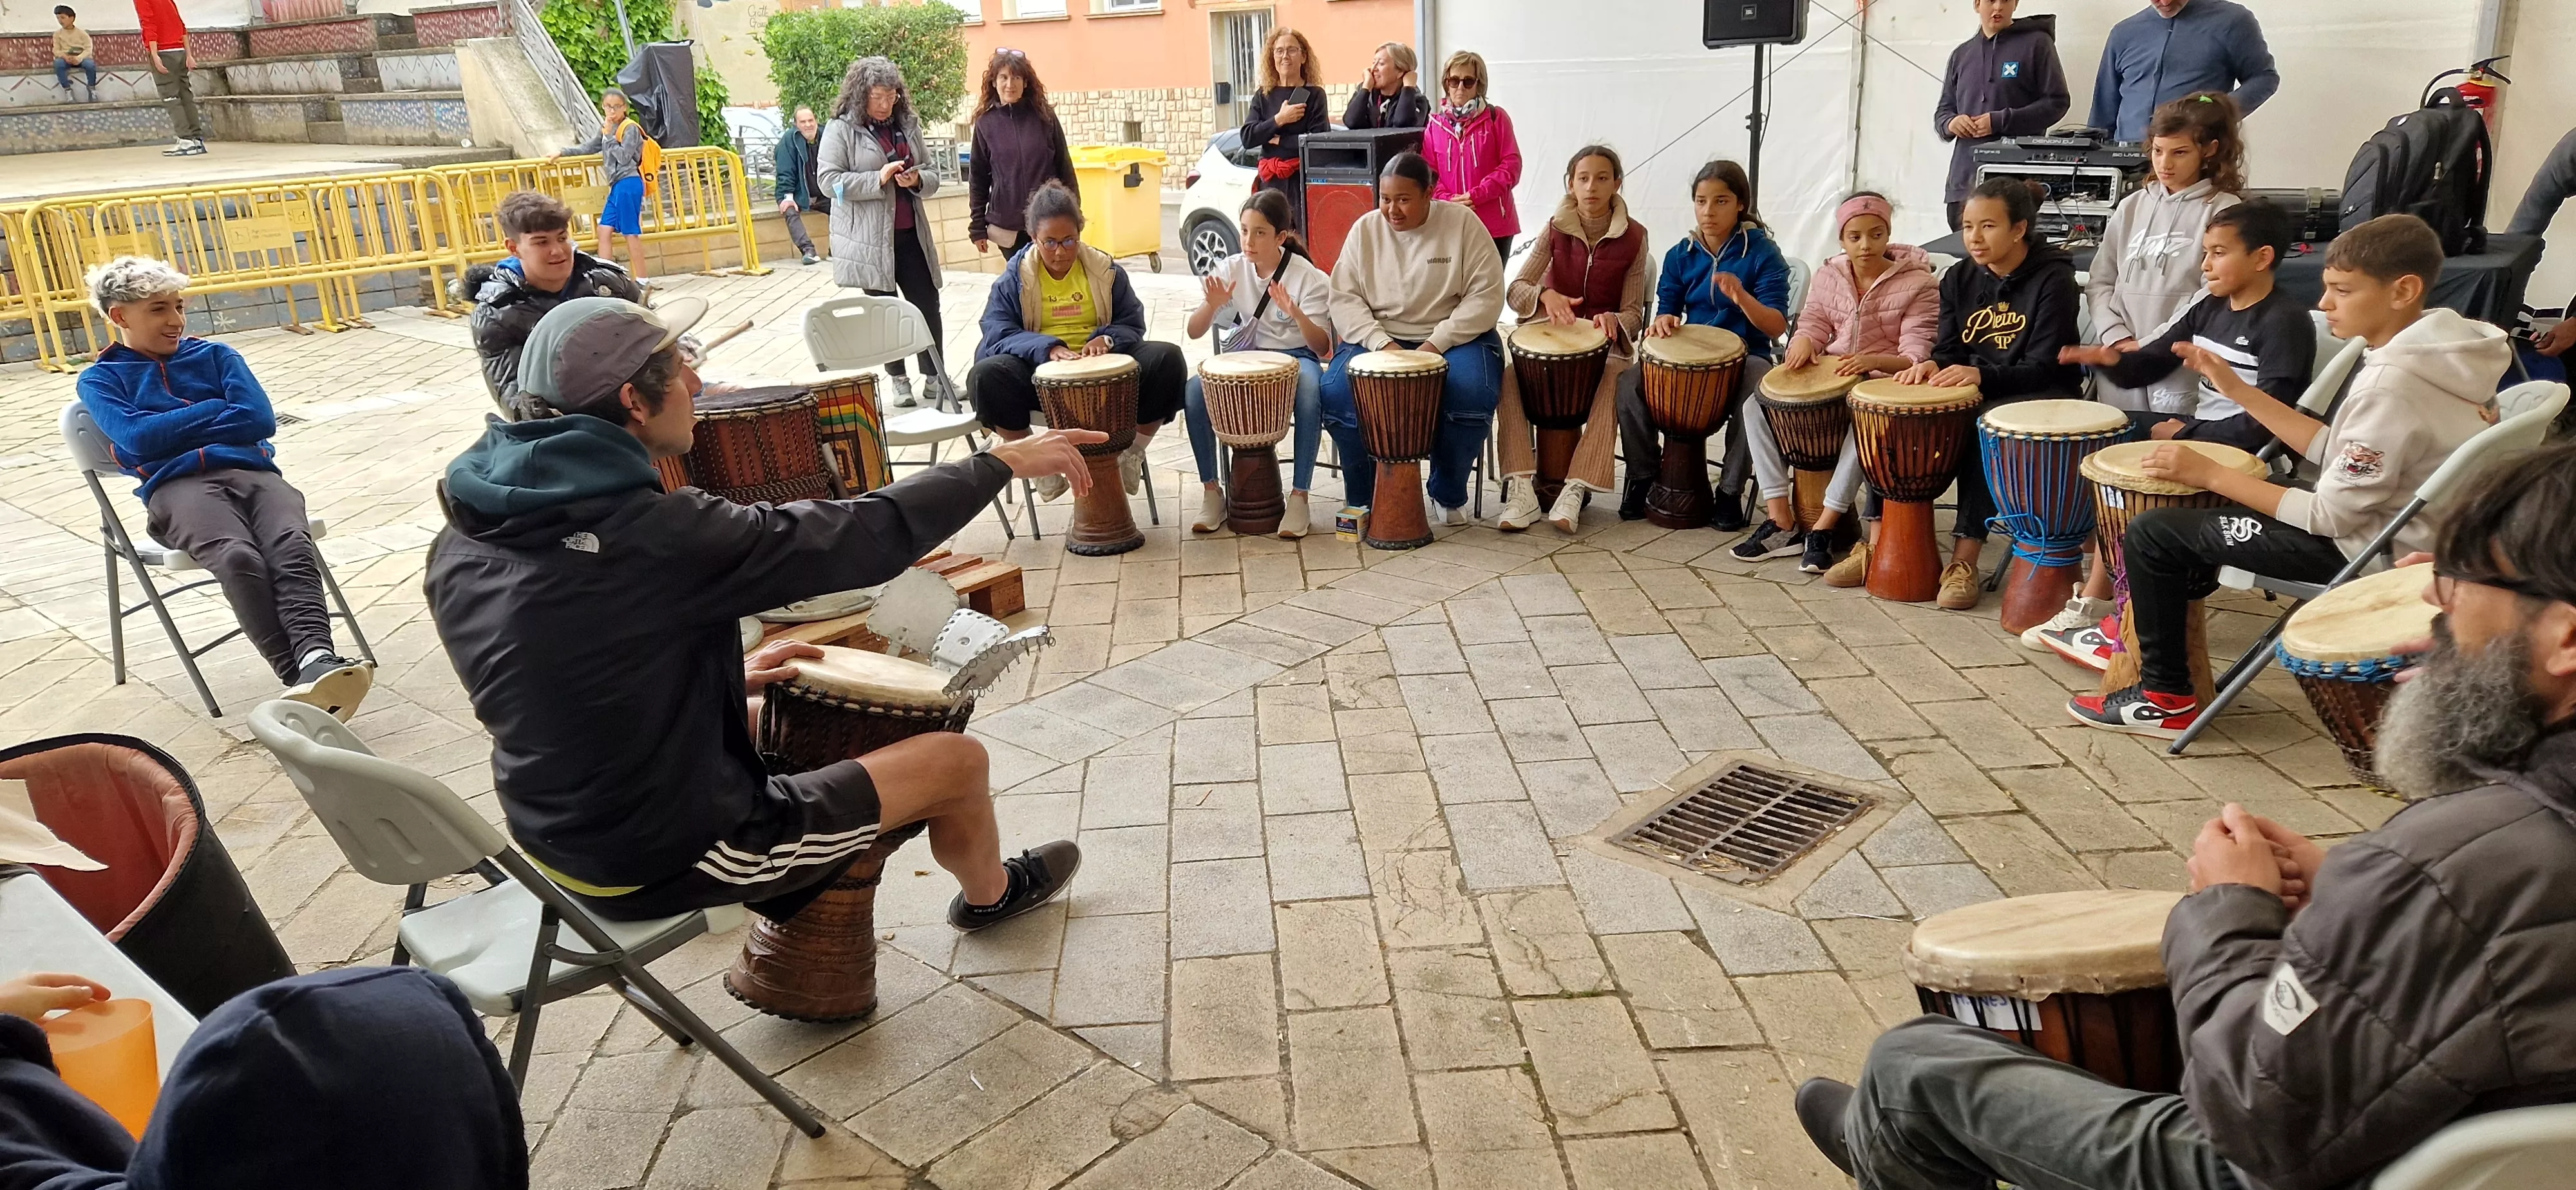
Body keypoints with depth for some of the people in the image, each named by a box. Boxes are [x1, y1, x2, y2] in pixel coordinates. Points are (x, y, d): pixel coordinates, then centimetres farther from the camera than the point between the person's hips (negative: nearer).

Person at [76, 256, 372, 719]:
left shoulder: (215, 355, 27)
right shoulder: (101, 379, 21)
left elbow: (260, 420, 9)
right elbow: (138, 438, 0)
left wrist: (175, 428, 9)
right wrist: (218, 409, 8)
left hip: (253, 472, 2)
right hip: (178, 486, -2)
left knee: (293, 544, -34)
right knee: (237, 558, -37)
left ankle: (317, 660, -55)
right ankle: (301, 679, -50)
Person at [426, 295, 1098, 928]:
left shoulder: (463, 539, -6)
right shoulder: (657, 537, -31)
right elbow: (867, 537, -24)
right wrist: (1002, 463, -11)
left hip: (560, 839, 8)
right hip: (671, 860, -8)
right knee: (958, 760, 8)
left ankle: (788, 903, 45)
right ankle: (990, 892, 38)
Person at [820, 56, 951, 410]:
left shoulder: (909, 125, 9)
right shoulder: (841, 129, -4)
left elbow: (932, 179, 15)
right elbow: (828, 179, -10)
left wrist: (917, 180, -9)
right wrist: (878, 179, -18)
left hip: (911, 234, 4)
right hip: (870, 239, -4)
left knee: (928, 306, 3)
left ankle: (934, 377, 13)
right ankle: (898, 381, 15)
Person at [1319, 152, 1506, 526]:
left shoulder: (1462, 223, -4)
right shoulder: (1365, 229, 3)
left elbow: (1486, 295, -8)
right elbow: (1344, 296, 0)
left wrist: (1436, 345, -18)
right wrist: (1382, 343, -16)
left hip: (1452, 337, -1)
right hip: (1376, 338, 2)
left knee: (1474, 394, -33)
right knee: (1335, 394, -27)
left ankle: (1449, 495, -4)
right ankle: (1364, 496, -3)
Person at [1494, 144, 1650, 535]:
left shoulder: (1633, 237, 0)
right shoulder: (1555, 229, 2)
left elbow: (1633, 313, -1)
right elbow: (1515, 290, -9)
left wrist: (1613, 321, -25)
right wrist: (1546, 295, -32)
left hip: (1607, 342, -1)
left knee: (1614, 384, -36)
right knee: (1508, 377, -29)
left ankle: (1575, 491, -39)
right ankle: (1521, 490, -34)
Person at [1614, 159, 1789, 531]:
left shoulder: (1762, 252, -6)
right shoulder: (1681, 256, 6)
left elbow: (1777, 326, -14)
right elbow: (1668, 311, 10)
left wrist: (1742, 297, -34)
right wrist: (1664, 322, -17)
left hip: (1744, 356, -3)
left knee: (1756, 400, -36)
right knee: (1629, 385, -23)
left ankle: (1730, 491, -13)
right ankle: (1643, 476, -2)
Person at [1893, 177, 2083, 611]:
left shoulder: (2053, 280, -10)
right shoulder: (1960, 278, 9)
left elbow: (2043, 368, -16)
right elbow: (1949, 350, 8)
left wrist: (1982, 375, -32)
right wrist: (1933, 367, -17)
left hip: (2036, 397, -6)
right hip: (1970, 394, 6)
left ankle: (1965, 558, -33)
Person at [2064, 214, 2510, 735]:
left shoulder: (2392, 382, -27)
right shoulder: (2435, 349, 2)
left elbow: (2333, 514, -25)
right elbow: (2337, 453, 6)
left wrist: (2209, 473, -20)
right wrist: (2239, 391, 3)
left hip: (2366, 550, -10)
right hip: (2378, 519, 10)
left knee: (2151, 533, -7)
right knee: (2194, 511, 24)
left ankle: (2166, 698, 5)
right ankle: (2147, 633, 34)